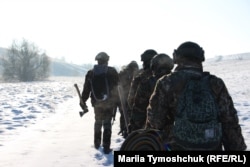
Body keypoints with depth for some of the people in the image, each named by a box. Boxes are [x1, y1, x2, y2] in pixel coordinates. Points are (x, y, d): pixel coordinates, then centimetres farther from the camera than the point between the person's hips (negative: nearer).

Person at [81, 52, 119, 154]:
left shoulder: (91, 73, -1)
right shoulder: (112, 72, -7)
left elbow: (86, 89, 1)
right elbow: (116, 87, -2)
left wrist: (83, 101, 8)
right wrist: (116, 101, 8)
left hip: (97, 102, 3)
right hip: (109, 102, -3)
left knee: (98, 122, 21)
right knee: (107, 124, 4)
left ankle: (97, 143, 32)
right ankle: (106, 147, 1)